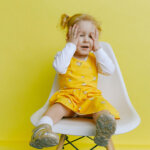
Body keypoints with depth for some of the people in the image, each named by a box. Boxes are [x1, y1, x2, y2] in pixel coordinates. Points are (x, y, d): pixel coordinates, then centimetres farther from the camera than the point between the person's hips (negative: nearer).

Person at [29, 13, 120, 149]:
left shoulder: (95, 58, 17)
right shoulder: (64, 55, 9)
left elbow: (110, 70, 0)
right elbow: (59, 68, -15)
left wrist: (97, 49, -2)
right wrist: (71, 45, -11)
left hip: (91, 95, 1)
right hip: (68, 95, -1)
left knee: (101, 106, -32)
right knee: (59, 107, -33)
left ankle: (105, 123, -60)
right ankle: (43, 126, -53)